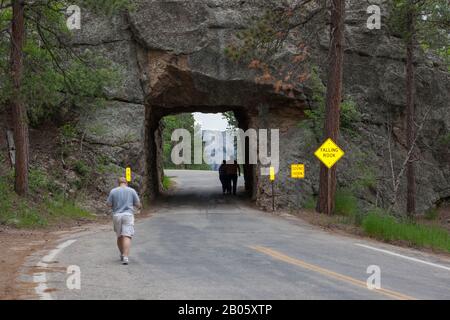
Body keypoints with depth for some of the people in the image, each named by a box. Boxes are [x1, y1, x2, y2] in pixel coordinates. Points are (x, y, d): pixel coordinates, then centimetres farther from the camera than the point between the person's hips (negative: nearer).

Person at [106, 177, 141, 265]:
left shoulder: (113, 191, 3)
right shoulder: (132, 191, 2)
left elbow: (109, 204, 3)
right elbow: (138, 205, 1)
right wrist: (139, 206, 24)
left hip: (117, 216, 2)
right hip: (128, 215, -2)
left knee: (119, 236, 17)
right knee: (127, 236, -9)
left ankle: (122, 255, 29)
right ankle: (125, 257, -21)